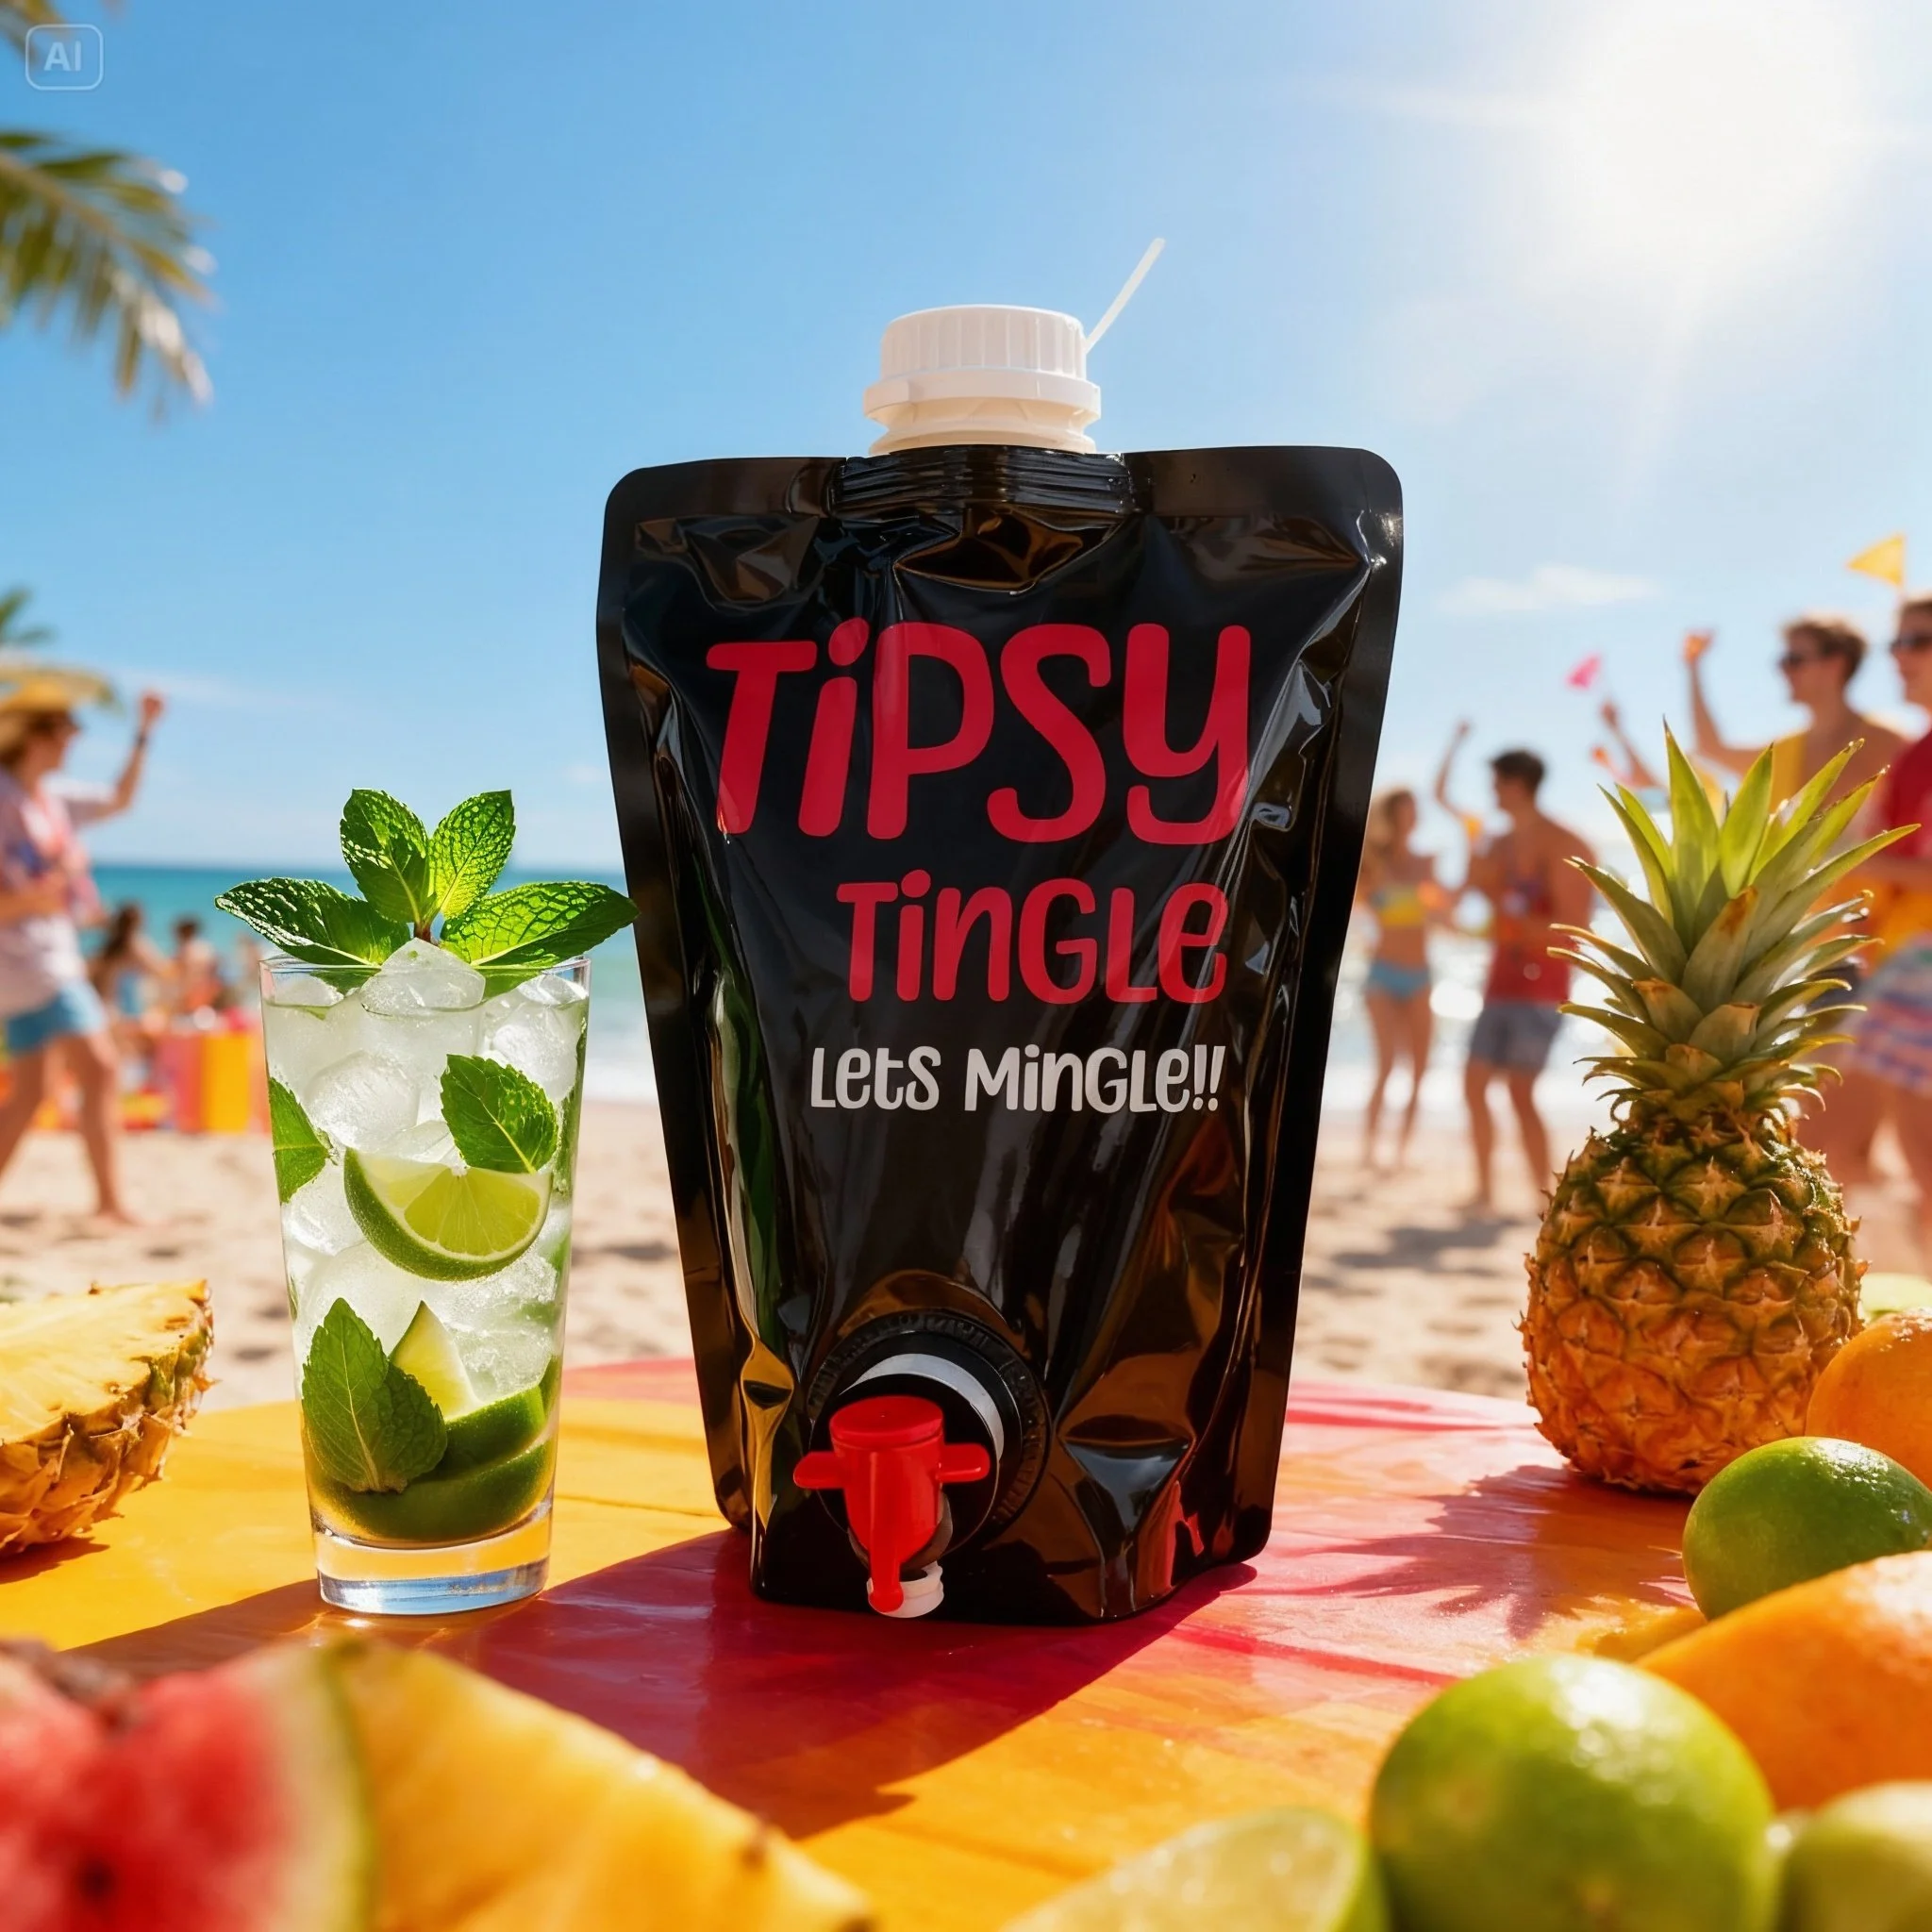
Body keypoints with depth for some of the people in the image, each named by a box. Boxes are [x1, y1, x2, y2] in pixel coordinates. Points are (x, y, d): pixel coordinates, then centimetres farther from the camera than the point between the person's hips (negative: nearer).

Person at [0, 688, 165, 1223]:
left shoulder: (53, 800, 12)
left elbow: (120, 798, 26)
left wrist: (144, 732, 19)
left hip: (54, 956, 9)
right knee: (99, 1069, -15)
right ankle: (110, 1201, -15)